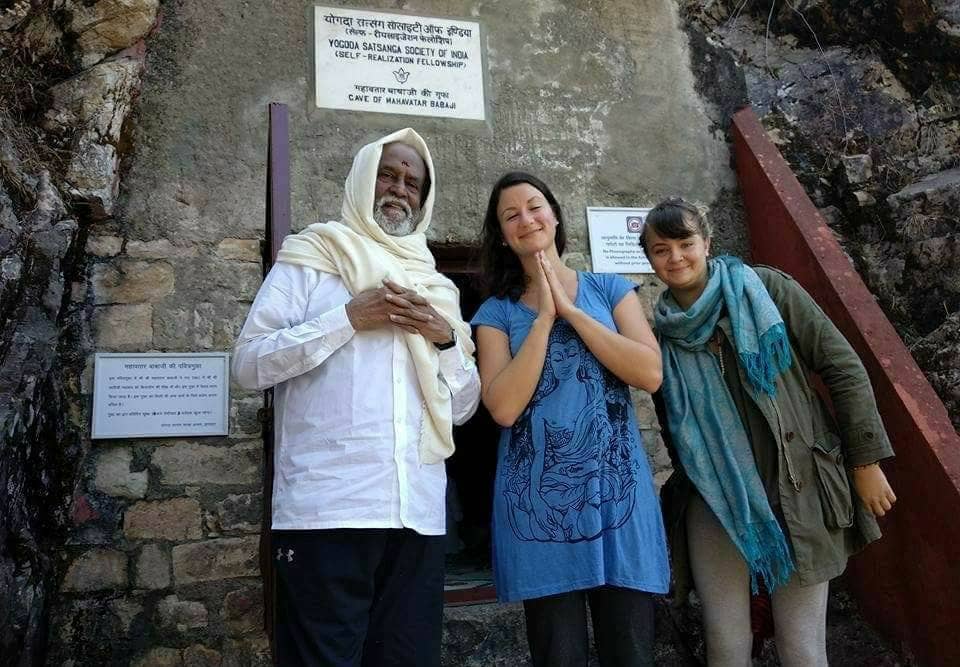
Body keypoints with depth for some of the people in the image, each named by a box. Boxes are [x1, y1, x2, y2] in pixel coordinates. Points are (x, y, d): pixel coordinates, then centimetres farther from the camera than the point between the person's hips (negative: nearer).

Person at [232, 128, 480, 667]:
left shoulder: (434, 288, 18)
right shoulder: (310, 260, 6)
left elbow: (463, 407, 15)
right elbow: (249, 363, -4)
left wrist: (446, 338, -3)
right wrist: (349, 318, -12)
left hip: (418, 516, 5)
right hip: (327, 511, -4)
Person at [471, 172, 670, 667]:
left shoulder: (610, 288, 8)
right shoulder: (496, 312, 5)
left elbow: (650, 374, -7)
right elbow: (504, 407, -10)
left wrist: (571, 311, -8)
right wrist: (545, 317, -9)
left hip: (618, 493, 1)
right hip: (539, 503, 0)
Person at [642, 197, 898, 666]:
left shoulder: (765, 289, -3)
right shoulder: (660, 334, 4)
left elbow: (844, 368, -2)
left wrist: (865, 463, -4)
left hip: (797, 493, -1)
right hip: (713, 506, 2)